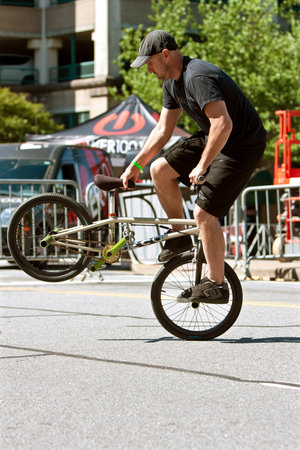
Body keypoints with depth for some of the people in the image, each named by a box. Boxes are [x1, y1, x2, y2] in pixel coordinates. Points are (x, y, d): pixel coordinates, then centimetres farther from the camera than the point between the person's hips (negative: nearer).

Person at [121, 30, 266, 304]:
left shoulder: (198, 77, -27)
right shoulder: (171, 82, 5)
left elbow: (223, 124, -36)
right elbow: (163, 130, 14)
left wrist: (201, 167, -30)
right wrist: (136, 165, 11)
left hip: (243, 146, -9)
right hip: (213, 138, 9)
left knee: (204, 213, -14)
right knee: (160, 170, 2)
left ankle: (216, 286, -4)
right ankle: (180, 235, 16)